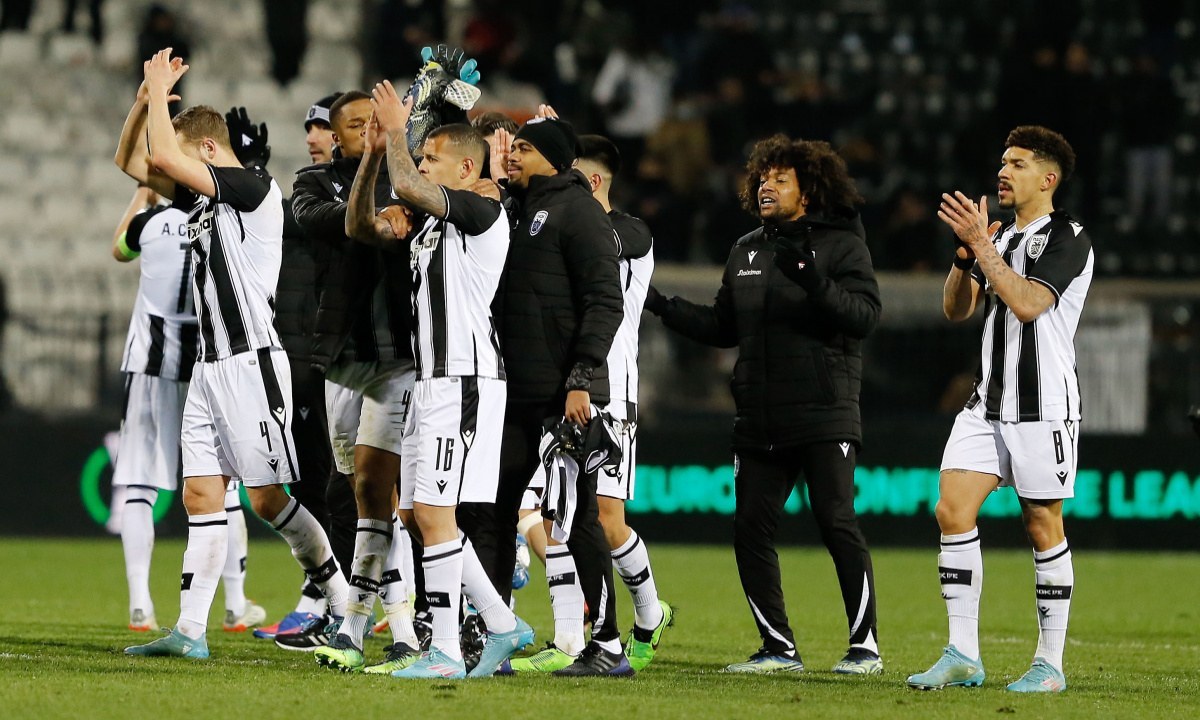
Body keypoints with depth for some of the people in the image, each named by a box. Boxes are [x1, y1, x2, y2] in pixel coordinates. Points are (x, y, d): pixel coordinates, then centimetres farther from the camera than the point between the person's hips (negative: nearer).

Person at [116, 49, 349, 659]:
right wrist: (146, 97, 10)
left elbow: (164, 156, -20)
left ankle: (346, 607, 5)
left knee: (268, 498, -7)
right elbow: (130, 161, 23)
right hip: (211, 364, 9)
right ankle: (190, 632, 2)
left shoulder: (253, 187, -11)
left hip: (252, 363, -9)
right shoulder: (203, 197, 15)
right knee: (201, 496, 3)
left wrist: (159, 89, -7)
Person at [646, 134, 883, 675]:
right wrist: (664, 307, 10)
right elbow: (722, 327, 21)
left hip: (824, 418, -6)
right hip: (759, 422, 6)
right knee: (751, 529, 2)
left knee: (837, 524, -8)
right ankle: (779, 648, 10)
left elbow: (864, 315, -14)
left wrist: (815, 282, -27)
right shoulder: (747, 251, 16)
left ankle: (865, 646, 0)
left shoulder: (841, 244, -2)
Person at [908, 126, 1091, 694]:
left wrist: (981, 244, -20)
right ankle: (963, 656, -3)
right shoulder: (1002, 236, 17)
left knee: (1043, 528, -2)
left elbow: (1029, 303, -21)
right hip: (988, 402, 7)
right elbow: (956, 309, 13)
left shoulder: (1067, 239, -7)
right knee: (952, 510, -5)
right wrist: (966, 252, -3)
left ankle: (1050, 664, 6)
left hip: (1044, 406, -7)